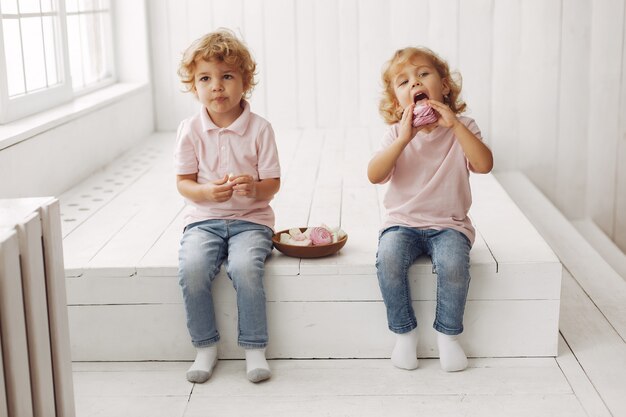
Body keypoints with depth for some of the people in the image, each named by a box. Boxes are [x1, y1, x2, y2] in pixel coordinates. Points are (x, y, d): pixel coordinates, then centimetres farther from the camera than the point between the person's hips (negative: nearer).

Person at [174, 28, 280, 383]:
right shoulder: (190, 130, 1)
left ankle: (255, 349, -13)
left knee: (245, 267, -31)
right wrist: (208, 191, -19)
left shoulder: (259, 128, -3)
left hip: (251, 219, -1)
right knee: (191, 268, -27)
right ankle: (206, 347, -7)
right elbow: (183, 182, 2)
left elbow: (273, 184, -1)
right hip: (204, 219, 2)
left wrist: (255, 188, -25)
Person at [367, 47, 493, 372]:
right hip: (403, 222, 1)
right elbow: (374, 175, -14)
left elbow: (484, 164, -18)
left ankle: (448, 334, -6)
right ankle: (404, 332, -9)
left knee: (454, 264, -31)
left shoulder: (461, 129, 0)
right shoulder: (396, 133, 1)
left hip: (448, 224, -1)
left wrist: (455, 124, -23)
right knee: (388, 259, -29)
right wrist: (403, 139, -24)